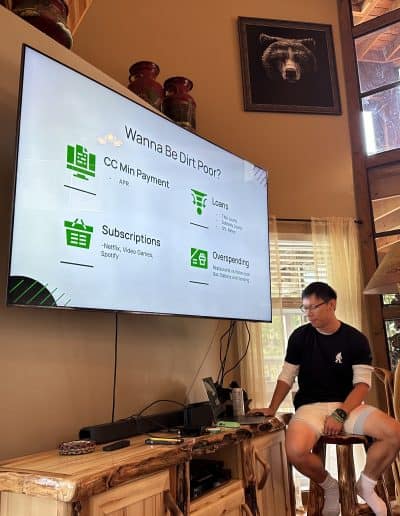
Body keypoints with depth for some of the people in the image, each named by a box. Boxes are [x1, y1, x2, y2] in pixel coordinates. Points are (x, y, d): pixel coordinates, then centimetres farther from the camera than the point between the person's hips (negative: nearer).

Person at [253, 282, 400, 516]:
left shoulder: (356, 339, -2)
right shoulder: (300, 336, 1)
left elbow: (362, 384, -6)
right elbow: (287, 376, 6)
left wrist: (340, 414, -20)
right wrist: (272, 409, -6)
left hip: (348, 406, 1)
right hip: (310, 406, 0)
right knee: (295, 451, -31)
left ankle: (366, 484, 5)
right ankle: (330, 486, 5)